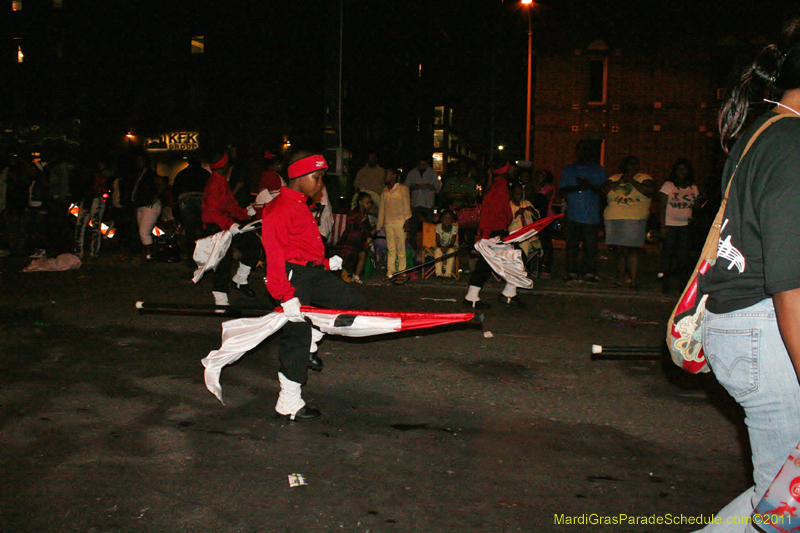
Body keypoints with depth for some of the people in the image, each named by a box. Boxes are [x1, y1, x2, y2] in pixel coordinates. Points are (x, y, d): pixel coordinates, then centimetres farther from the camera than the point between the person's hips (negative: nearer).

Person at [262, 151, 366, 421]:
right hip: (294, 277, -9)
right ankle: (289, 402, 9)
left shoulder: (300, 206, 18)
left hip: (314, 275, 9)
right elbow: (275, 256, -20)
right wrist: (286, 296, -25)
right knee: (297, 335, -3)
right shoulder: (279, 210, -14)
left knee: (356, 301, 7)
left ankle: (311, 338, 15)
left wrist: (327, 263, 17)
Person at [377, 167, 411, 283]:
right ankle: (390, 273, 7)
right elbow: (381, 208, 17)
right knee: (390, 249, 4)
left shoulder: (402, 188, 2)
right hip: (388, 222, 5)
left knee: (400, 248, -5)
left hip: (399, 221, -5)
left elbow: (406, 205, -1)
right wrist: (378, 225, 15)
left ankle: (402, 273, 0)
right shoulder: (384, 191, 16)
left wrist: (406, 221, -9)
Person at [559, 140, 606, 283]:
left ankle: (589, 273, 2)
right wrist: (577, 187, -10)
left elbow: (602, 190, 4)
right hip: (573, 214, 2)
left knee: (590, 245, -4)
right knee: (571, 244, -1)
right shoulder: (568, 170, 18)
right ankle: (571, 272, 4)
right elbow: (562, 190, 9)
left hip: (591, 216, -1)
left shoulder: (598, 170, 12)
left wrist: (590, 186, -17)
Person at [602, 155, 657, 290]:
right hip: (613, 218, 3)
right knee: (618, 249, 6)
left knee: (633, 249, -10)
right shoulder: (614, 178, 18)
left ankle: (633, 280, -8)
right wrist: (619, 181, -4)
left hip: (634, 219, -3)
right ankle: (620, 277, 14)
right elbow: (604, 190, 4)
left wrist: (631, 180, -8)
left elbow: (650, 190, -11)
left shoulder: (644, 178, 8)